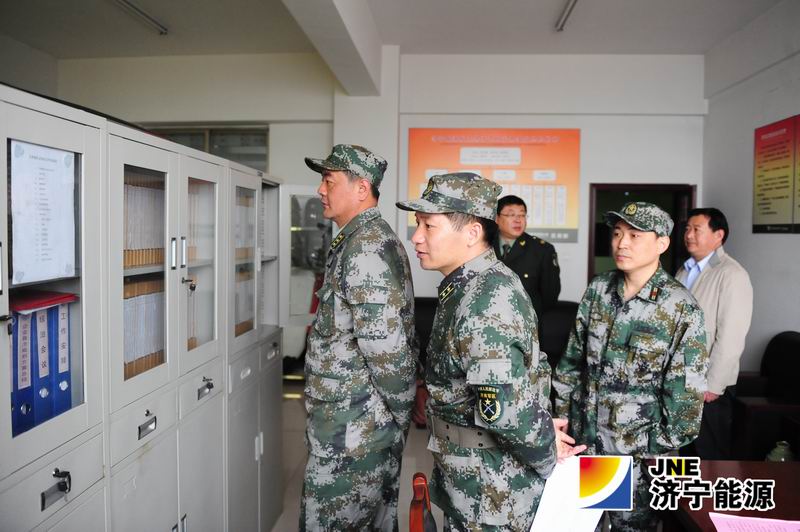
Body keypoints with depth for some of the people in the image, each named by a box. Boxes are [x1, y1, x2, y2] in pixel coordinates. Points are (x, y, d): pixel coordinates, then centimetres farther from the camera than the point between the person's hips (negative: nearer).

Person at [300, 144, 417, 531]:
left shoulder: (365, 246, -19)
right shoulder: (371, 238, 13)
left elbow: (384, 343, -25)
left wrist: (401, 410, -11)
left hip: (352, 427, -10)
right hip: (367, 425, 10)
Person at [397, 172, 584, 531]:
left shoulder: (483, 305, -29)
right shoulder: (490, 283, 3)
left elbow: (507, 407, -34)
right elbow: (532, 367, 10)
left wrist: (547, 457, -17)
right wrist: (545, 437, 6)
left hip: (489, 492, -9)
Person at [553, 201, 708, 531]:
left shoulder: (681, 309, -15)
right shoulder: (598, 289, -2)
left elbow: (686, 392, -12)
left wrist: (661, 449, -9)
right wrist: (562, 415, 7)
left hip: (638, 447, -4)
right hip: (584, 435, 4)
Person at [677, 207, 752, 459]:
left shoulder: (732, 274, -13)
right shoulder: (684, 270, 11)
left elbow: (731, 337, -18)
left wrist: (713, 385, -18)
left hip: (709, 385, -7)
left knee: (711, 452, 7)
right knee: (685, 447, 17)